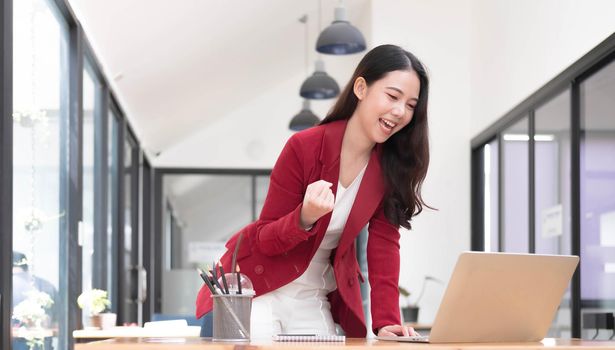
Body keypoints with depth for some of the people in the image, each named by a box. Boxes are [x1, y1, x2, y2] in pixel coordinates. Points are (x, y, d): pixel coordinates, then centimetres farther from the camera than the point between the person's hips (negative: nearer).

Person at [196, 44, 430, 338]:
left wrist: (387, 320, -23)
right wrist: (305, 217, -35)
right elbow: (266, 240, -14)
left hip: (315, 301, 4)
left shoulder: (392, 165, -6)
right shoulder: (304, 147, -19)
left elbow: (384, 245, -9)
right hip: (254, 289, -4)